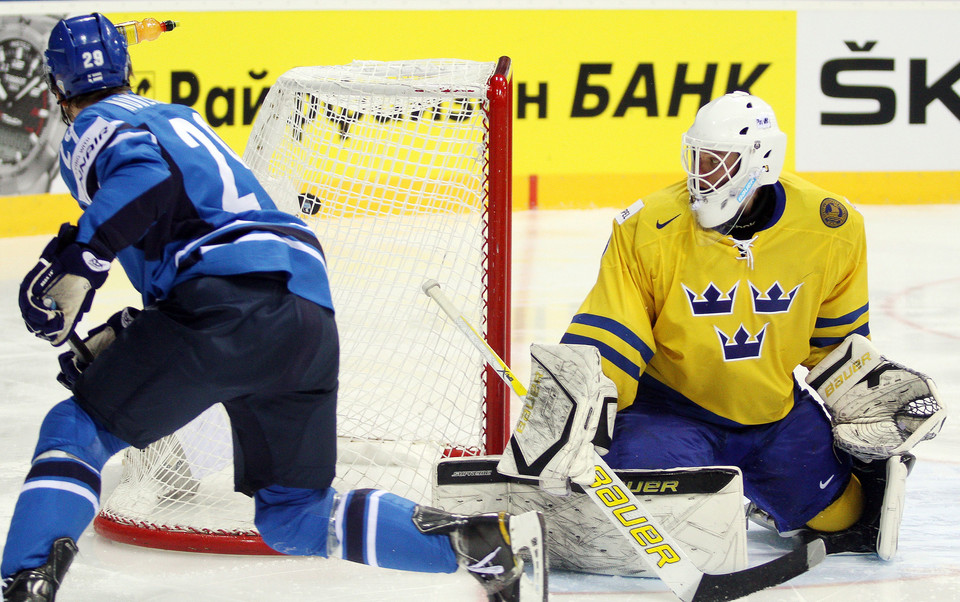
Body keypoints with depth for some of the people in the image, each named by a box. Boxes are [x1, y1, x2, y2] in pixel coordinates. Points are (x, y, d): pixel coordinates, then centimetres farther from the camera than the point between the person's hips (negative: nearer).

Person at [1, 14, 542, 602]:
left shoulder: (96, 125, 10)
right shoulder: (181, 119, 34)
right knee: (296, 516, 15)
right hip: (313, 314, 7)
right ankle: (477, 541, 0)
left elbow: (146, 173, -16)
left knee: (80, 427, 7)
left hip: (229, 310, -7)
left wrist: (75, 264, -16)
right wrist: (116, 338, 36)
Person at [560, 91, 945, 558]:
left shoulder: (829, 228, -11)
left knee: (836, 510, -8)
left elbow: (839, 336, 7)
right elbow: (604, 339, -16)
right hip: (672, 409, -2)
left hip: (776, 412, 2)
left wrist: (865, 402, 6)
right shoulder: (648, 229, -18)